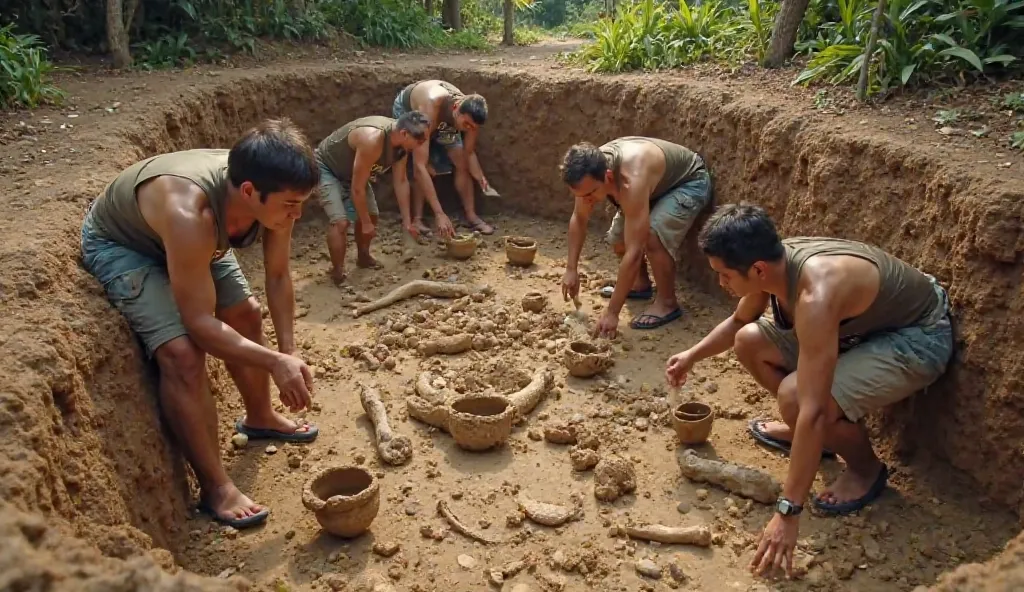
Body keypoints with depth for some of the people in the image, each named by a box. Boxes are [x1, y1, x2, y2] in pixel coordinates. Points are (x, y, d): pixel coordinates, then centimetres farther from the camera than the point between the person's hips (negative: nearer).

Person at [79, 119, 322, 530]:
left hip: (193, 238, 7)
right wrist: (276, 362, -38)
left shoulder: (270, 195, -25)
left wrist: (289, 351, -16)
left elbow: (278, 276, -11)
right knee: (183, 353, -22)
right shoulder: (190, 214, -45)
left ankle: (260, 418, 38)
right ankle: (215, 488, -7)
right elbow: (199, 323, -38)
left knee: (246, 315, 12)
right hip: (118, 243, -7)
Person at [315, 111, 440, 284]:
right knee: (341, 221, -21)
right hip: (326, 168, -8)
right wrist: (365, 223, -21)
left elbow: (401, 181, -2)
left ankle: (363, 257, 36)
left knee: (371, 215, 12)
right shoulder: (372, 140, -40)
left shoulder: (401, 141, -14)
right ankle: (337, 273, -5)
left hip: (351, 169, 8)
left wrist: (407, 221, 0)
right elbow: (357, 188, -32)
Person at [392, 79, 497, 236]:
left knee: (461, 162, -5)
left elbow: (469, 153, -14)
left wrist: (481, 179, -35)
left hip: (442, 120, 4)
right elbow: (419, 167, -51)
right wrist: (439, 214, -56)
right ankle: (417, 219, -7)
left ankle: (471, 216, 6)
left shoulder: (470, 114, -32)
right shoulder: (429, 111, -48)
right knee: (428, 168, -20)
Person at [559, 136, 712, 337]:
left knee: (653, 236, -29)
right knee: (617, 237, 3)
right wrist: (571, 269, -6)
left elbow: (634, 253, -43)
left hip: (690, 182, -7)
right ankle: (641, 284, 28)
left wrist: (612, 312, -40)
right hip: (658, 183, 8)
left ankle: (667, 303, -9)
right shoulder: (591, 172, -22)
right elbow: (578, 219, -3)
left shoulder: (631, 181, -44)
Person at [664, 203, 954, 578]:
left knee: (797, 398, -29)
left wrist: (788, 512, -36)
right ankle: (802, 433, 20)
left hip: (919, 337, -8)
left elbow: (813, 411, -40)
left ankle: (866, 468, 1)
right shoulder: (773, 261, -13)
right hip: (865, 322, 8)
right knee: (749, 342, -1)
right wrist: (693, 355, 9)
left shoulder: (816, 294, -39)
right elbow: (738, 322, 14)